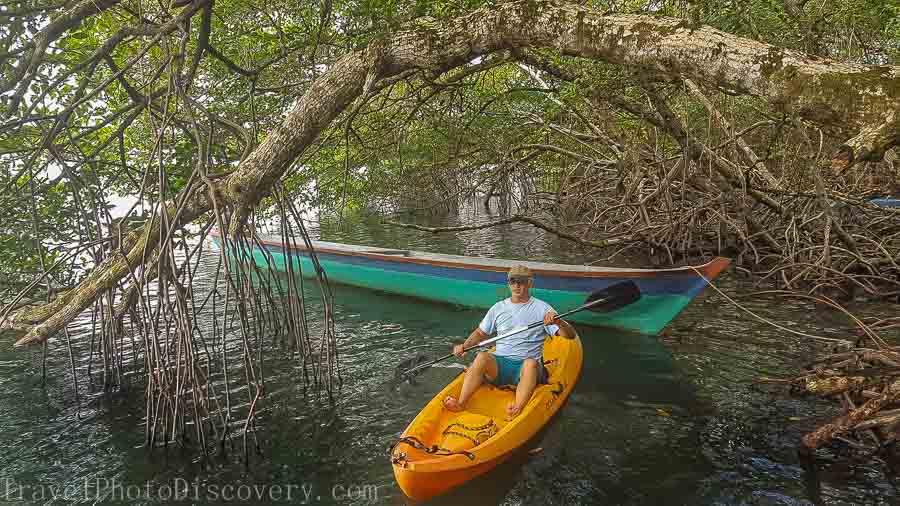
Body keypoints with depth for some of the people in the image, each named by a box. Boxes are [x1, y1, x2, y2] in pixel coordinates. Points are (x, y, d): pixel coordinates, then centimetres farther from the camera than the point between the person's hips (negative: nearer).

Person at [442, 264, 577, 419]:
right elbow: (480, 333, 25)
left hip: (526, 368, -2)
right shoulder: (499, 308, 15)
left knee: (531, 363, -37)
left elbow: (570, 335, -1)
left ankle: (516, 411, -52)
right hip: (499, 365, 2)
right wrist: (464, 346, 7)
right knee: (482, 356, -30)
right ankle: (460, 403, -37)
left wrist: (558, 322, -22)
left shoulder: (542, 309, 5)